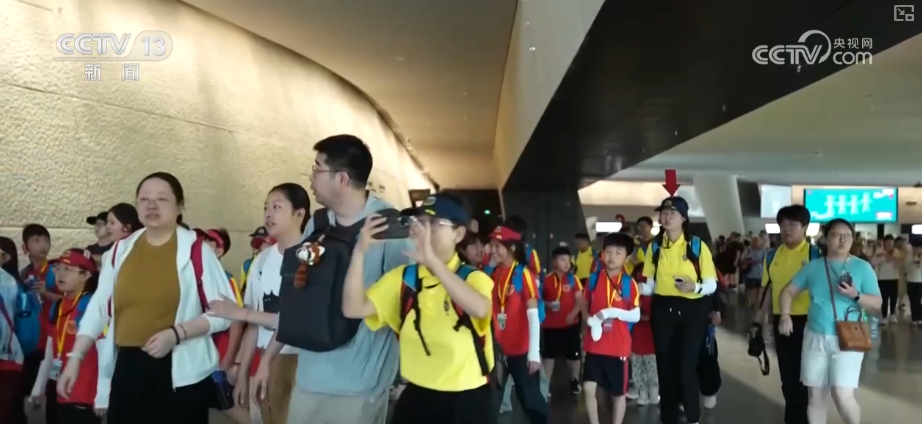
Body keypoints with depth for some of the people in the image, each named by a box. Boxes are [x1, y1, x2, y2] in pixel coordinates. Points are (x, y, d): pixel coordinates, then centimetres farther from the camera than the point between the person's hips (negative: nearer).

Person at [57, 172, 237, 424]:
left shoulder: (197, 252, -4)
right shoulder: (121, 251, 8)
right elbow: (99, 307, 13)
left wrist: (176, 333, -16)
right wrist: (75, 357, 8)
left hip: (181, 374, -3)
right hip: (127, 369, 4)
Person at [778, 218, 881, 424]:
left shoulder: (863, 267, 0)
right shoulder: (813, 266, 7)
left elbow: (877, 304, -1)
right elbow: (789, 291, 11)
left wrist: (856, 295, -19)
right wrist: (785, 316, -4)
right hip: (815, 337, 3)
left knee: (842, 394, -14)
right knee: (815, 396, 8)